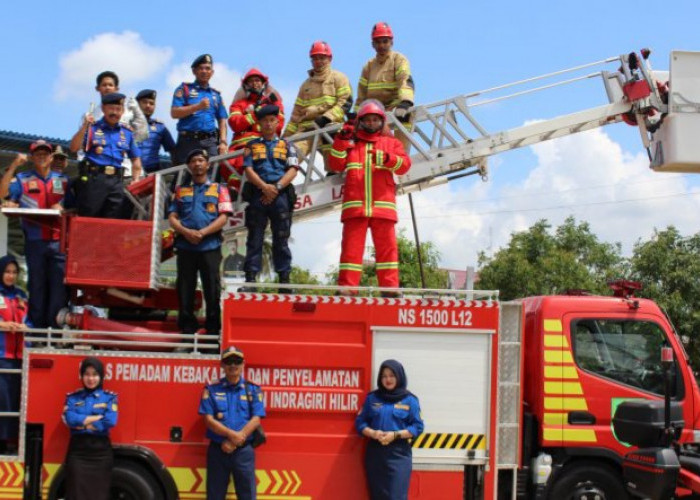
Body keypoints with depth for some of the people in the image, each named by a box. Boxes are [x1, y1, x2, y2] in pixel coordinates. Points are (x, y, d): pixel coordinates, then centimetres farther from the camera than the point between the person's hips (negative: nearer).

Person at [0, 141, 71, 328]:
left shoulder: (63, 180, 15)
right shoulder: (23, 179, 10)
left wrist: (62, 210, -8)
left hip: (59, 240, 1)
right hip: (35, 240, -1)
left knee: (59, 283, -5)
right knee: (37, 284, 4)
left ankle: (57, 325, -1)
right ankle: (38, 326, 9)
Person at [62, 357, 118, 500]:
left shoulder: (109, 397, 6)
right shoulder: (73, 397, 9)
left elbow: (110, 421, -10)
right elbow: (69, 419, -9)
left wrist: (81, 421, -7)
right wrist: (98, 417, -9)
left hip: (101, 451, 0)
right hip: (77, 451, 1)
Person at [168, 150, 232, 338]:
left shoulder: (219, 189, 11)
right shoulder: (180, 190, 18)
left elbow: (223, 217, -1)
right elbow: (172, 217, 10)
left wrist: (202, 232, -13)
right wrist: (185, 232, -11)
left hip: (210, 246, -2)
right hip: (185, 246, 2)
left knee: (212, 290, -3)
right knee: (185, 289, 2)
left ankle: (213, 330, 1)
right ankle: (187, 329, 8)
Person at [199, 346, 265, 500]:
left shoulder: (253, 389, 6)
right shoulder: (211, 390, 5)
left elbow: (256, 420, -3)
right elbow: (209, 420, -4)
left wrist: (236, 441, -14)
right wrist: (232, 434, -18)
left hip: (244, 451, 0)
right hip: (217, 450, 0)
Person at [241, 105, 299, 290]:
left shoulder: (287, 146, 15)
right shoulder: (252, 146, 14)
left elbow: (293, 170, 3)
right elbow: (248, 170, 2)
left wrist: (276, 187, -12)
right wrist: (264, 187, -13)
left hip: (281, 195, 0)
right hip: (257, 195, 0)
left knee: (281, 239, 2)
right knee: (254, 239, 0)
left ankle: (284, 278, 3)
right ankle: (250, 278, 0)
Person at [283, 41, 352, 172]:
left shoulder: (338, 78, 10)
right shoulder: (306, 84, 26)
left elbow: (346, 103, -3)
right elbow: (297, 112, 26)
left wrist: (326, 118, -17)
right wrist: (286, 136, 18)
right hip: (306, 129, 4)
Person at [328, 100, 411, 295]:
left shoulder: (391, 142, 17)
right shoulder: (351, 141, 19)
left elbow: (404, 165, 2)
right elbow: (337, 165, 8)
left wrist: (387, 158, -16)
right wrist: (341, 142, -2)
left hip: (383, 204, 0)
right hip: (354, 204, 0)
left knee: (387, 246, -3)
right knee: (351, 246, -2)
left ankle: (390, 286, -2)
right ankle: (347, 287, -3)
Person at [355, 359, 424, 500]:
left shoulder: (409, 400, 1)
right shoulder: (372, 398, 8)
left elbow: (417, 427, -1)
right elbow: (360, 422, 7)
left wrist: (395, 435, -14)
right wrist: (373, 433, -13)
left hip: (399, 454, -3)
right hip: (375, 453, 3)